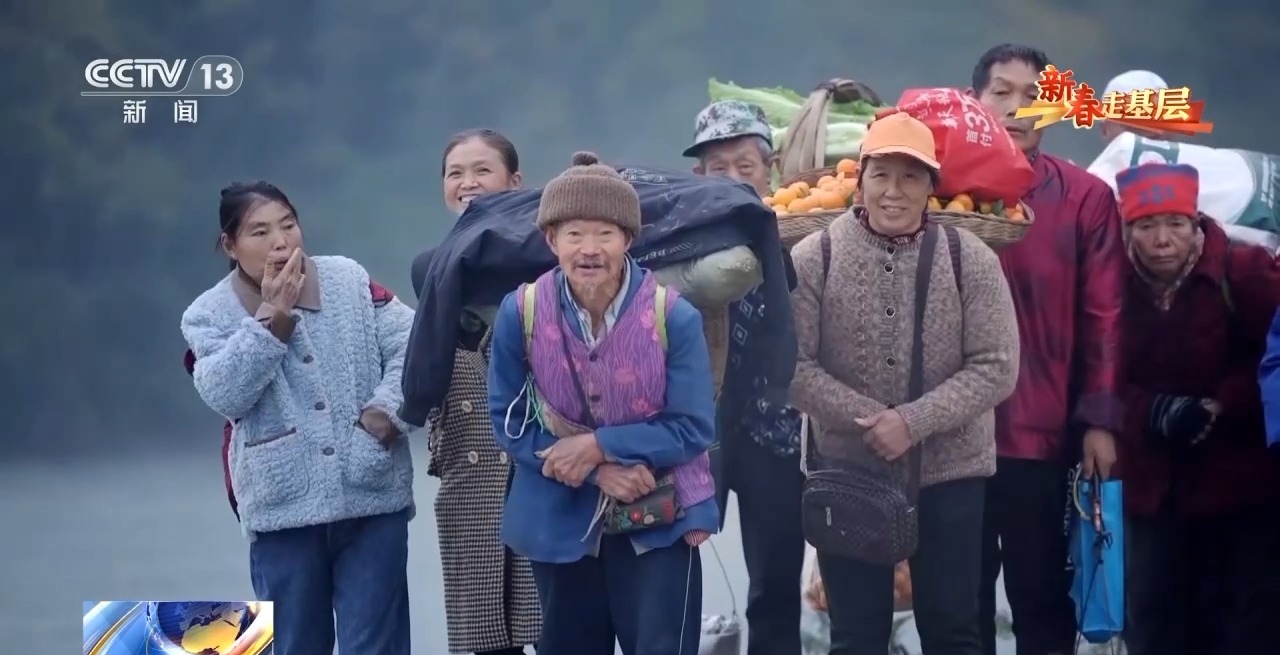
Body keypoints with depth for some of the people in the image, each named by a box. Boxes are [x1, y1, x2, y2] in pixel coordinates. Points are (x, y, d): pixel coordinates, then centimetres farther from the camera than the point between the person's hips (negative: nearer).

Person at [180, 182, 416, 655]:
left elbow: (409, 345, -1)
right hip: (283, 511, 0)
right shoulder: (209, 315, 2)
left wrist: (385, 411, -16)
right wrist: (272, 317, -16)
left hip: (371, 498, 0)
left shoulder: (350, 280, 5)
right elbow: (224, 395, -13)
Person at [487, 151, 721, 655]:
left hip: (658, 523, -2)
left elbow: (693, 427, -13)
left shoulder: (674, 317, -15)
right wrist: (599, 474, -17)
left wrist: (598, 445, -21)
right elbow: (510, 423, -6)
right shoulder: (520, 314, -11)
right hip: (562, 524, 2)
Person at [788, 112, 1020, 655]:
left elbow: (995, 368, -8)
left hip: (949, 475, 0)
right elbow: (794, 366, -7)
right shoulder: (815, 258, -4)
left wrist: (913, 421, -19)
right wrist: (871, 420, -18)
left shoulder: (970, 259, -4)